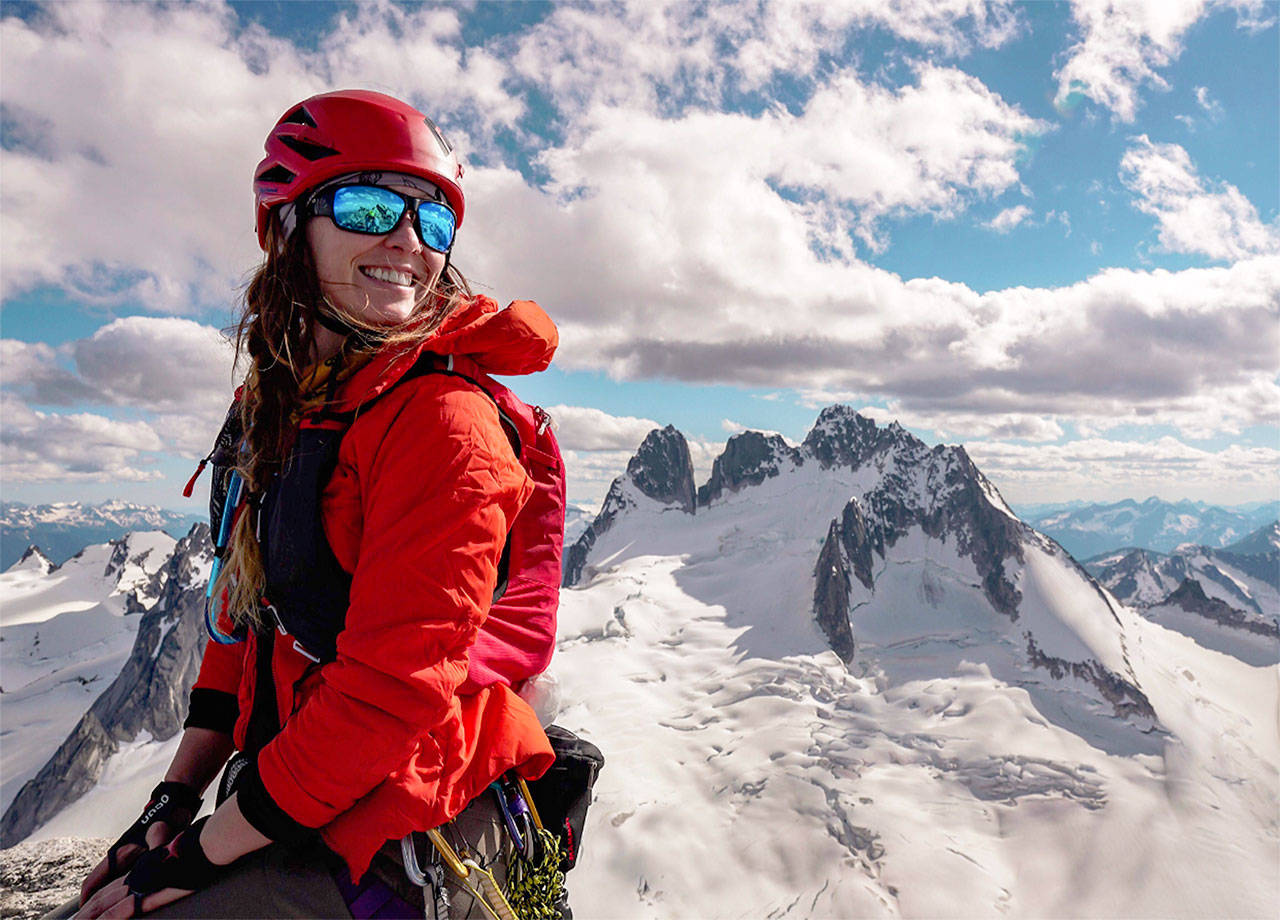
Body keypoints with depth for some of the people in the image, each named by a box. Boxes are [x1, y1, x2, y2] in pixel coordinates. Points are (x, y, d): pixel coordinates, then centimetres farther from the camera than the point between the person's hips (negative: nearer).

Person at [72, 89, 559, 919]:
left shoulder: (443, 420, -21)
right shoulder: (282, 407, 6)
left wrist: (201, 852, -13)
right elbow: (247, 614, 10)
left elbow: (393, 689, -23)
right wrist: (175, 799, 5)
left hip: (402, 844, -7)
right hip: (298, 808, 7)